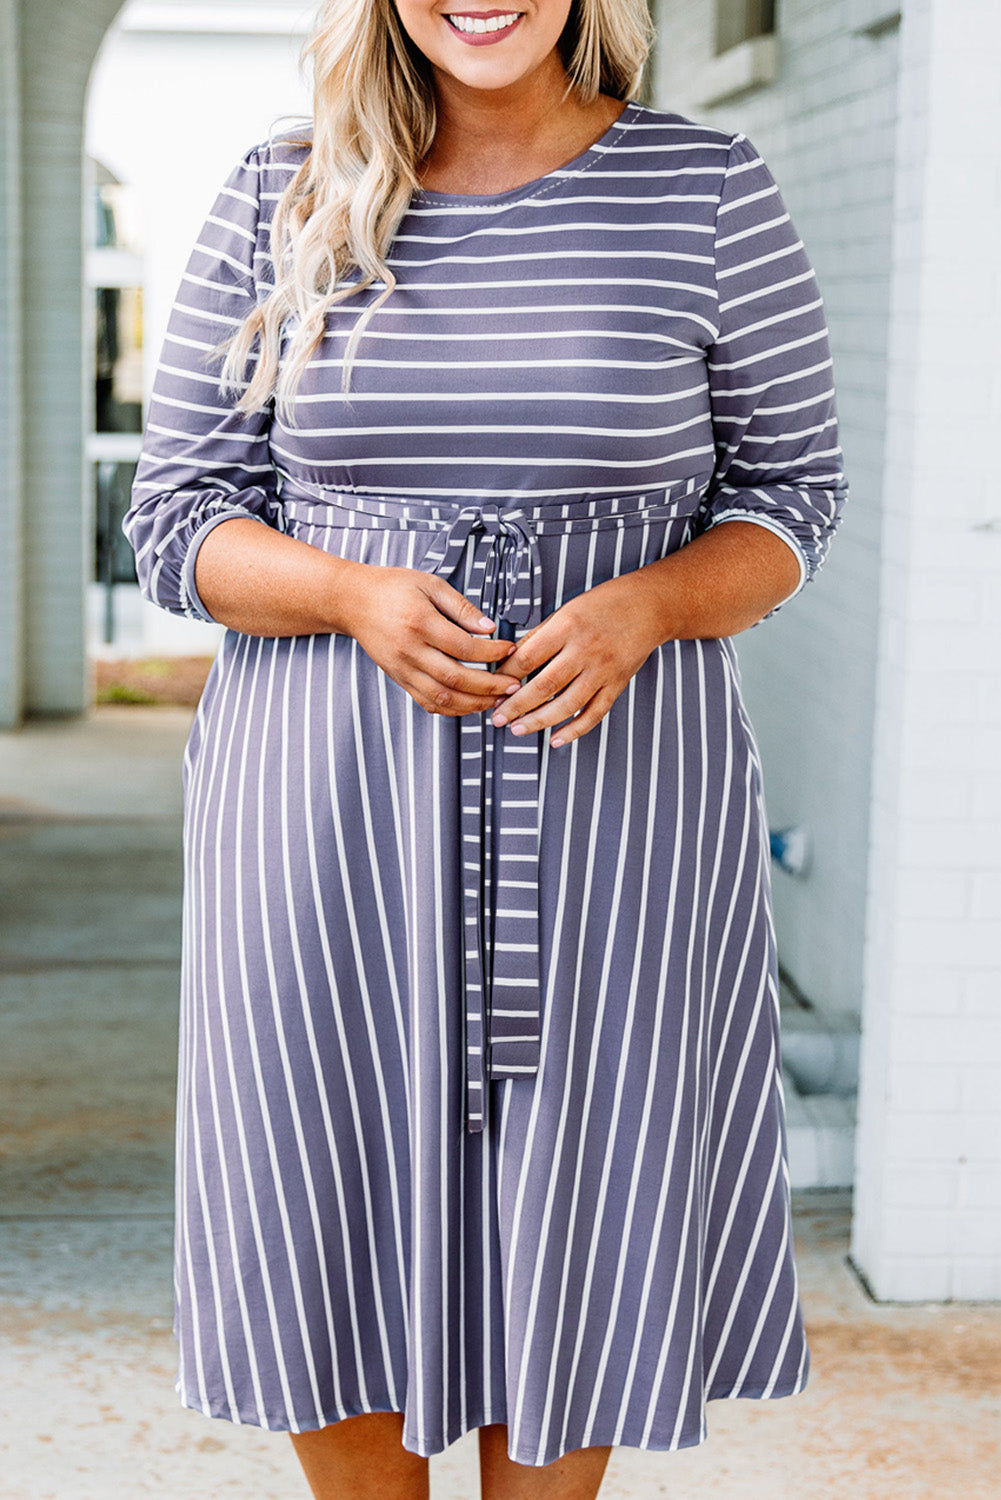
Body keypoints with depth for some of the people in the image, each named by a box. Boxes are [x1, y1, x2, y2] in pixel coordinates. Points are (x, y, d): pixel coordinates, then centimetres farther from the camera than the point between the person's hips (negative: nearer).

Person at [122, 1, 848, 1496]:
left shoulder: (707, 189, 0)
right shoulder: (277, 201, 3)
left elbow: (792, 489, 4)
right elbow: (176, 516, 3)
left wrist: (638, 609, -16)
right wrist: (362, 600, -17)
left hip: (611, 794, -1)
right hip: (332, 810, 1)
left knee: (578, 1211, 7)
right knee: (329, 1205, 8)